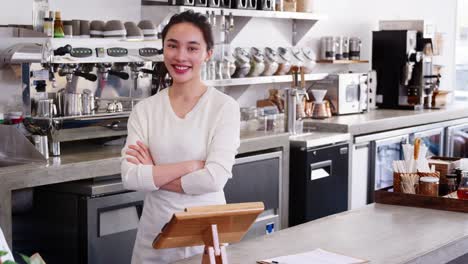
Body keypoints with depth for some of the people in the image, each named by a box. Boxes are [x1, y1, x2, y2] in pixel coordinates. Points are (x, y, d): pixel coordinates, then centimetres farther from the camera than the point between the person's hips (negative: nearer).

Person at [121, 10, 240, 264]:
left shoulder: (225, 107, -9)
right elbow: (130, 176, -11)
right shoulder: (144, 109, 0)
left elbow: (215, 178, -19)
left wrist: (152, 175, -11)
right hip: (155, 232, 3)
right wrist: (192, 165, -17)